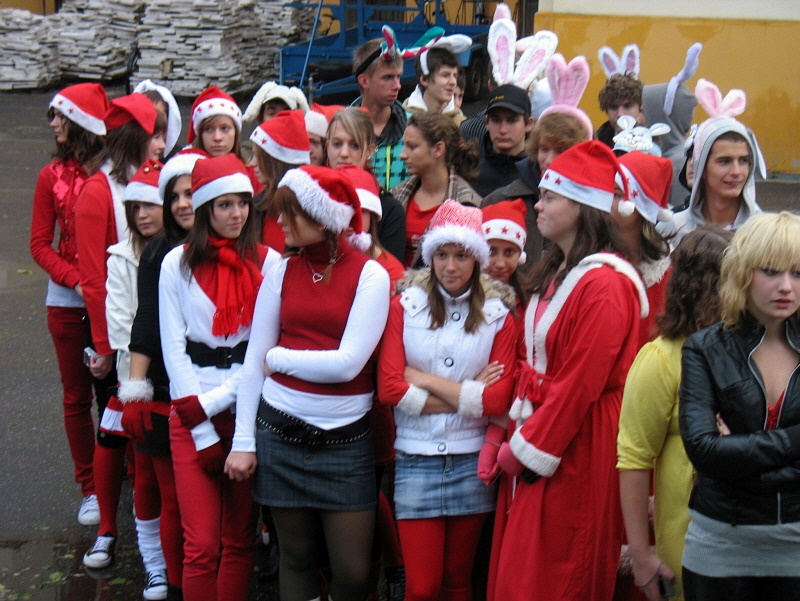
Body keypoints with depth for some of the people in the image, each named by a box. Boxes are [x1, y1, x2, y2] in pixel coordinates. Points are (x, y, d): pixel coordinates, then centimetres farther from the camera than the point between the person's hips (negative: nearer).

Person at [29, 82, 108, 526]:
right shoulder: (53, 176, 1)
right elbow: (41, 244, 2)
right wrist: (76, 280, -13)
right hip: (69, 302, 2)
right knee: (77, 396, 10)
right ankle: (90, 489, 23)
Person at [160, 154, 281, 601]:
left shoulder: (269, 263, 1)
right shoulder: (178, 264, 2)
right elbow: (174, 348, 0)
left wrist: (215, 402, -9)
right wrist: (202, 430, -6)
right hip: (190, 415, 0)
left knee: (240, 539, 8)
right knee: (202, 545, -4)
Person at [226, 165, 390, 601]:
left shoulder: (370, 276, -6)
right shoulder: (281, 272, 4)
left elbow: (348, 364, -16)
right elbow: (253, 361, 5)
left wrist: (278, 358, -5)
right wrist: (243, 441, 2)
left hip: (346, 439, -2)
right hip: (279, 433, 3)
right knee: (296, 557, 11)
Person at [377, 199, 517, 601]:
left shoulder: (498, 317, 2)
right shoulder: (404, 307, 2)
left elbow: (497, 401, -8)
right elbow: (389, 388, -9)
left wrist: (425, 380, -8)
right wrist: (466, 395, -10)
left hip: (472, 461, 1)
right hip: (416, 458, -1)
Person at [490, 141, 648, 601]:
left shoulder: (603, 283, -18)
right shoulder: (555, 273, 13)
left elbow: (579, 383, -20)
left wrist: (526, 448, -13)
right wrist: (516, 437, 7)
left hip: (576, 451, -9)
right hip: (540, 435, 9)